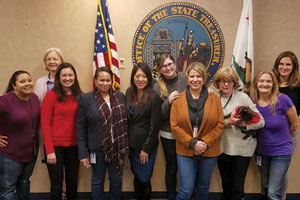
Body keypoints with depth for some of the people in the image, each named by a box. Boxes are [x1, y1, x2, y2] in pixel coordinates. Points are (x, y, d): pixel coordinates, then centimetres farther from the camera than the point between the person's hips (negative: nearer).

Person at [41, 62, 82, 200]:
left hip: (73, 146, 4)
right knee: (57, 185, 7)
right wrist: (49, 150, -13)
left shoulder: (79, 96, 4)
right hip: (55, 146, -3)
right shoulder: (52, 95, -8)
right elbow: (45, 123, -9)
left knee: (72, 183, 15)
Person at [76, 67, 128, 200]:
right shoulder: (85, 99, -5)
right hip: (97, 149, -2)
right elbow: (80, 128, -5)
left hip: (117, 148, 3)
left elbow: (125, 122, 6)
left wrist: (125, 147, 3)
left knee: (117, 180, 15)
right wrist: (83, 153, -8)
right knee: (98, 181, 13)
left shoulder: (120, 97, 3)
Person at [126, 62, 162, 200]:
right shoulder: (129, 93, 2)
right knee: (136, 177, 18)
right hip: (131, 143, 5)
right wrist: (127, 141, 2)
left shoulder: (154, 97, -14)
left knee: (143, 179, 7)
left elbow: (154, 126, -13)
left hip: (146, 145, -5)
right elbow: (127, 119, 6)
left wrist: (146, 149, -12)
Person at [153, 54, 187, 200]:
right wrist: (168, 102, -22)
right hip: (169, 134, 0)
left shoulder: (185, 78, -6)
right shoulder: (158, 87, -4)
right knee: (171, 168, 13)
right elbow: (158, 115, -7)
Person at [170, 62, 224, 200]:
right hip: (186, 152, -1)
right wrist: (192, 143, -15)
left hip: (209, 152, 2)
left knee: (203, 187, 18)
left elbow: (220, 124, -3)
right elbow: (174, 126, -7)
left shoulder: (214, 98, -1)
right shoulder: (178, 99, -3)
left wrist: (205, 142, -14)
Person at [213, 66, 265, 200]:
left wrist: (245, 125, -24)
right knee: (226, 186, 19)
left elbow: (261, 121, -8)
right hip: (223, 148, 3)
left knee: (237, 189, 1)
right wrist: (228, 122, -20)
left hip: (242, 148, -3)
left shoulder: (243, 97, -8)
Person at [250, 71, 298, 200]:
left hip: (281, 152, -4)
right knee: (266, 188, 20)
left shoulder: (282, 100, -18)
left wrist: (281, 139, 8)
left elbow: (294, 124, -4)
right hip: (261, 152, 4)